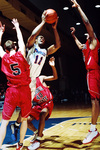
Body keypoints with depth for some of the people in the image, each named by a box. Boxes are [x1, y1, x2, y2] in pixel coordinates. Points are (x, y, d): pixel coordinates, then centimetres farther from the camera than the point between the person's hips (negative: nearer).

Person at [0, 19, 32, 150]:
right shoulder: (21, 54, 0)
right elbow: (21, 40, 19)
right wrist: (17, 27, 33)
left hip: (12, 91, -1)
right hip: (25, 91, 1)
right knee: (24, 119, 17)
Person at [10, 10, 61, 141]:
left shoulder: (45, 51, 18)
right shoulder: (31, 46, 4)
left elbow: (57, 45, 5)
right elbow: (33, 35, -18)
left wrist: (54, 28, 1)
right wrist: (43, 22, -12)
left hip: (33, 81, 6)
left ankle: (16, 125, 24)